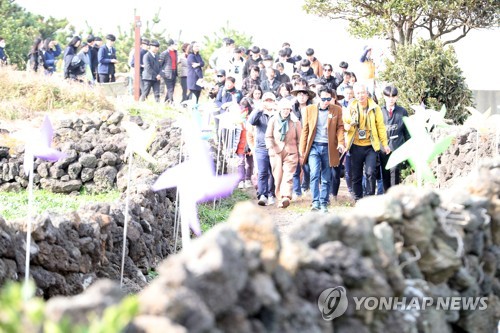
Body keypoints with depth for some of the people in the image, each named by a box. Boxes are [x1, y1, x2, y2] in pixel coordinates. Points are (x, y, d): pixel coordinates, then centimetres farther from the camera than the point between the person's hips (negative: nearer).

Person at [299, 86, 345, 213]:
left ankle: (323, 204, 11)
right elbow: (305, 130, 8)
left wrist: (341, 142, -13)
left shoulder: (337, 110, 5)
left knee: (326, 178, 4)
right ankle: (316, 202, -17)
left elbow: (340, 127, 4)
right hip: (314, 146, -1)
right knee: (314, 174, -16)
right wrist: (302, 149, 4)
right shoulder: (309, 109, 6)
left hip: (329, 148, 1)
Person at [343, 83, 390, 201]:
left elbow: (381, 126, 4)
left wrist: (385, 144, 2)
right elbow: (345, 124, 13)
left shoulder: (375, 108, 1)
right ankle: (358, 200, 16)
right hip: (356, 146, 2)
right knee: (356, 175, 6)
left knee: (370, 172, -14)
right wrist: (349, 125, -11)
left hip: (371, 146, -2)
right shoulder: (351, 108, 5)